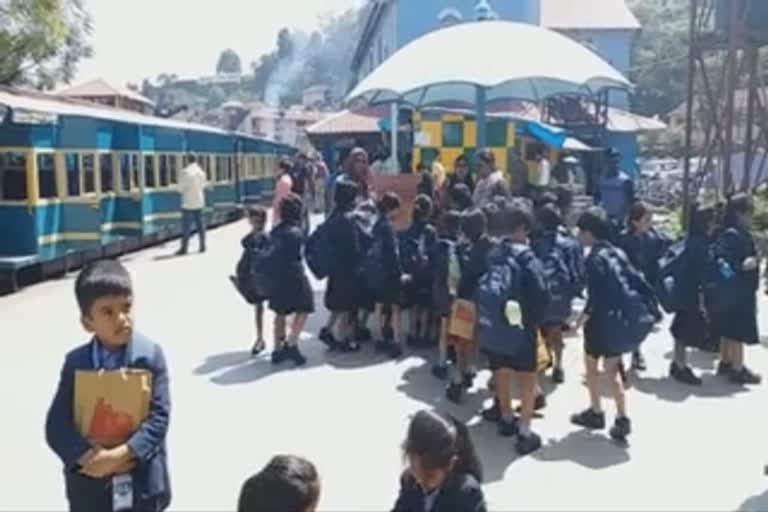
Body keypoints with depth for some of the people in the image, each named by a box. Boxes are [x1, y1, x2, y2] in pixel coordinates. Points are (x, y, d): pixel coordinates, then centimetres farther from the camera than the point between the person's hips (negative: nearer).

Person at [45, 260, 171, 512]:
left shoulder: (151, 356, -11)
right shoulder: (76, 362, -6)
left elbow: (159, 416, -15)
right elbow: (57, 424, -9)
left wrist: (122, 453, -26)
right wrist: (89, 457, -24)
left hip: (142, 482, -1)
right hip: (90, 484, 2)